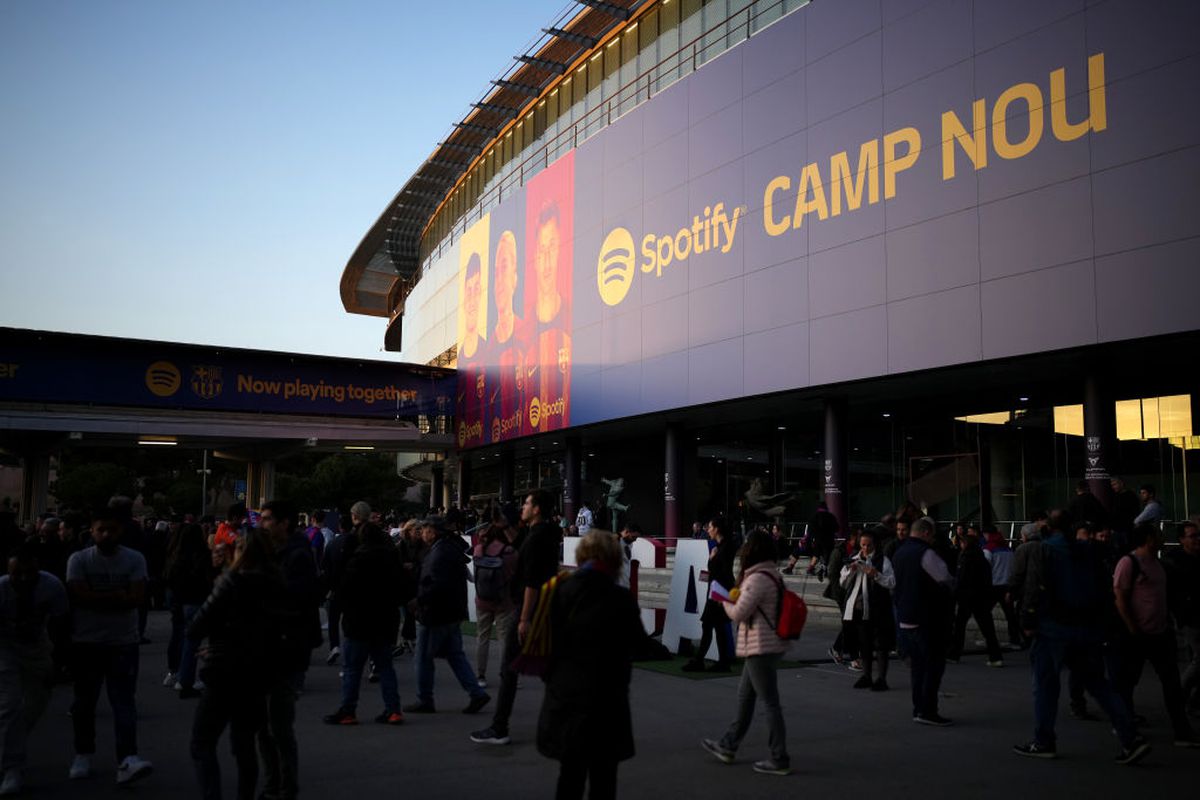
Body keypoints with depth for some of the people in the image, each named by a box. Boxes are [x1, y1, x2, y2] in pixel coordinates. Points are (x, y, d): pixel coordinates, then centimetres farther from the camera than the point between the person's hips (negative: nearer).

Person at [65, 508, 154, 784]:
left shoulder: (134, 560, -1)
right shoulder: (79, 560, -1)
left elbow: (137, 597, -12)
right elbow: (80, 596, -14)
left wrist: (98, 599, -14)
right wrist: (118, 595, -12)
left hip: (124, 642, -1)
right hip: (87, 642, 1)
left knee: (124, 702, -7)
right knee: (85, 701, 13)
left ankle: (127, 760, -13)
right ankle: (83, 755, 29)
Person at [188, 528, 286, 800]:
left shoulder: (234, 581, -13)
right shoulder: (277, 587, 5)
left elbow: (204, 618, -12)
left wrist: (192, 635, 10)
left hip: (226, 673, -7)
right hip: (258, 675, 7)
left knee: (202, 744, 1)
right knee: (244, 744, 18)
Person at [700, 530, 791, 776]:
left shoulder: (757, 579, -21)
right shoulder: (773, 574, 10)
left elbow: (738, 614, -17)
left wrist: (725, 601, 1)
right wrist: (736, 596, 4)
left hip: (761, 648, -10)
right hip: (769, 645, 10)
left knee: (770, 703, -2)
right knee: (745, 697, 19)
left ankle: (779, 760, 6)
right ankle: (728, 746, 31)